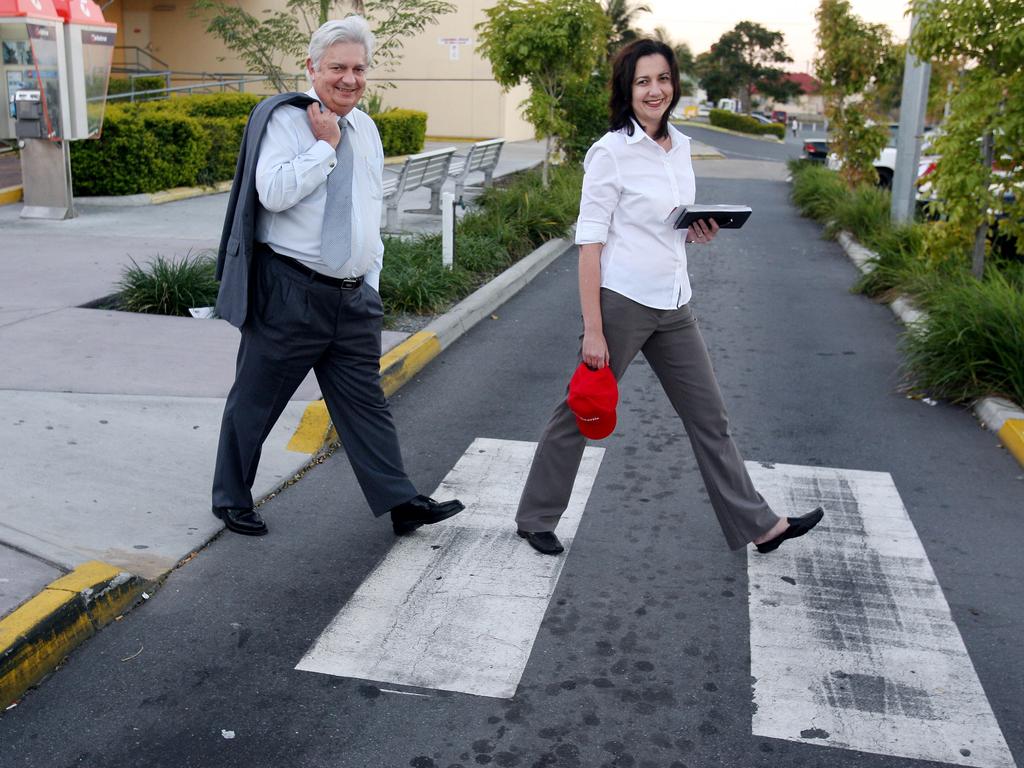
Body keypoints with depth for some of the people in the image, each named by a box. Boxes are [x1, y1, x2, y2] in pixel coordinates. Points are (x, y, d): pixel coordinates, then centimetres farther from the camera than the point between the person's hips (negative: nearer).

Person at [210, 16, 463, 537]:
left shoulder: (367, 129, 14)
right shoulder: (285, 119, -8)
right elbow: (273, 193, -23)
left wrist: (372, 280, 17)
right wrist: (324, 144, -16)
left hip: (354, 297, 6)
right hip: (289, 294, -6)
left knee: (365, 401, 8)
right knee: (254, 402, 7)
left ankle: (400, 503, 11)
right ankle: (232, 499, 24)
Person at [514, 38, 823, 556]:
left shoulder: (680, 146, 10)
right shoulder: (610, 152, -11)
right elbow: (590, 243, -14)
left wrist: (701, 232, -1)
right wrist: (593, 331, -17)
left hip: (673, 305, 7)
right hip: (622, 301, -7)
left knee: (708, 416, 12)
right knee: (580, 413, 6)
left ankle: (757, 525, 23)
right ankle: (535, 518, 24)